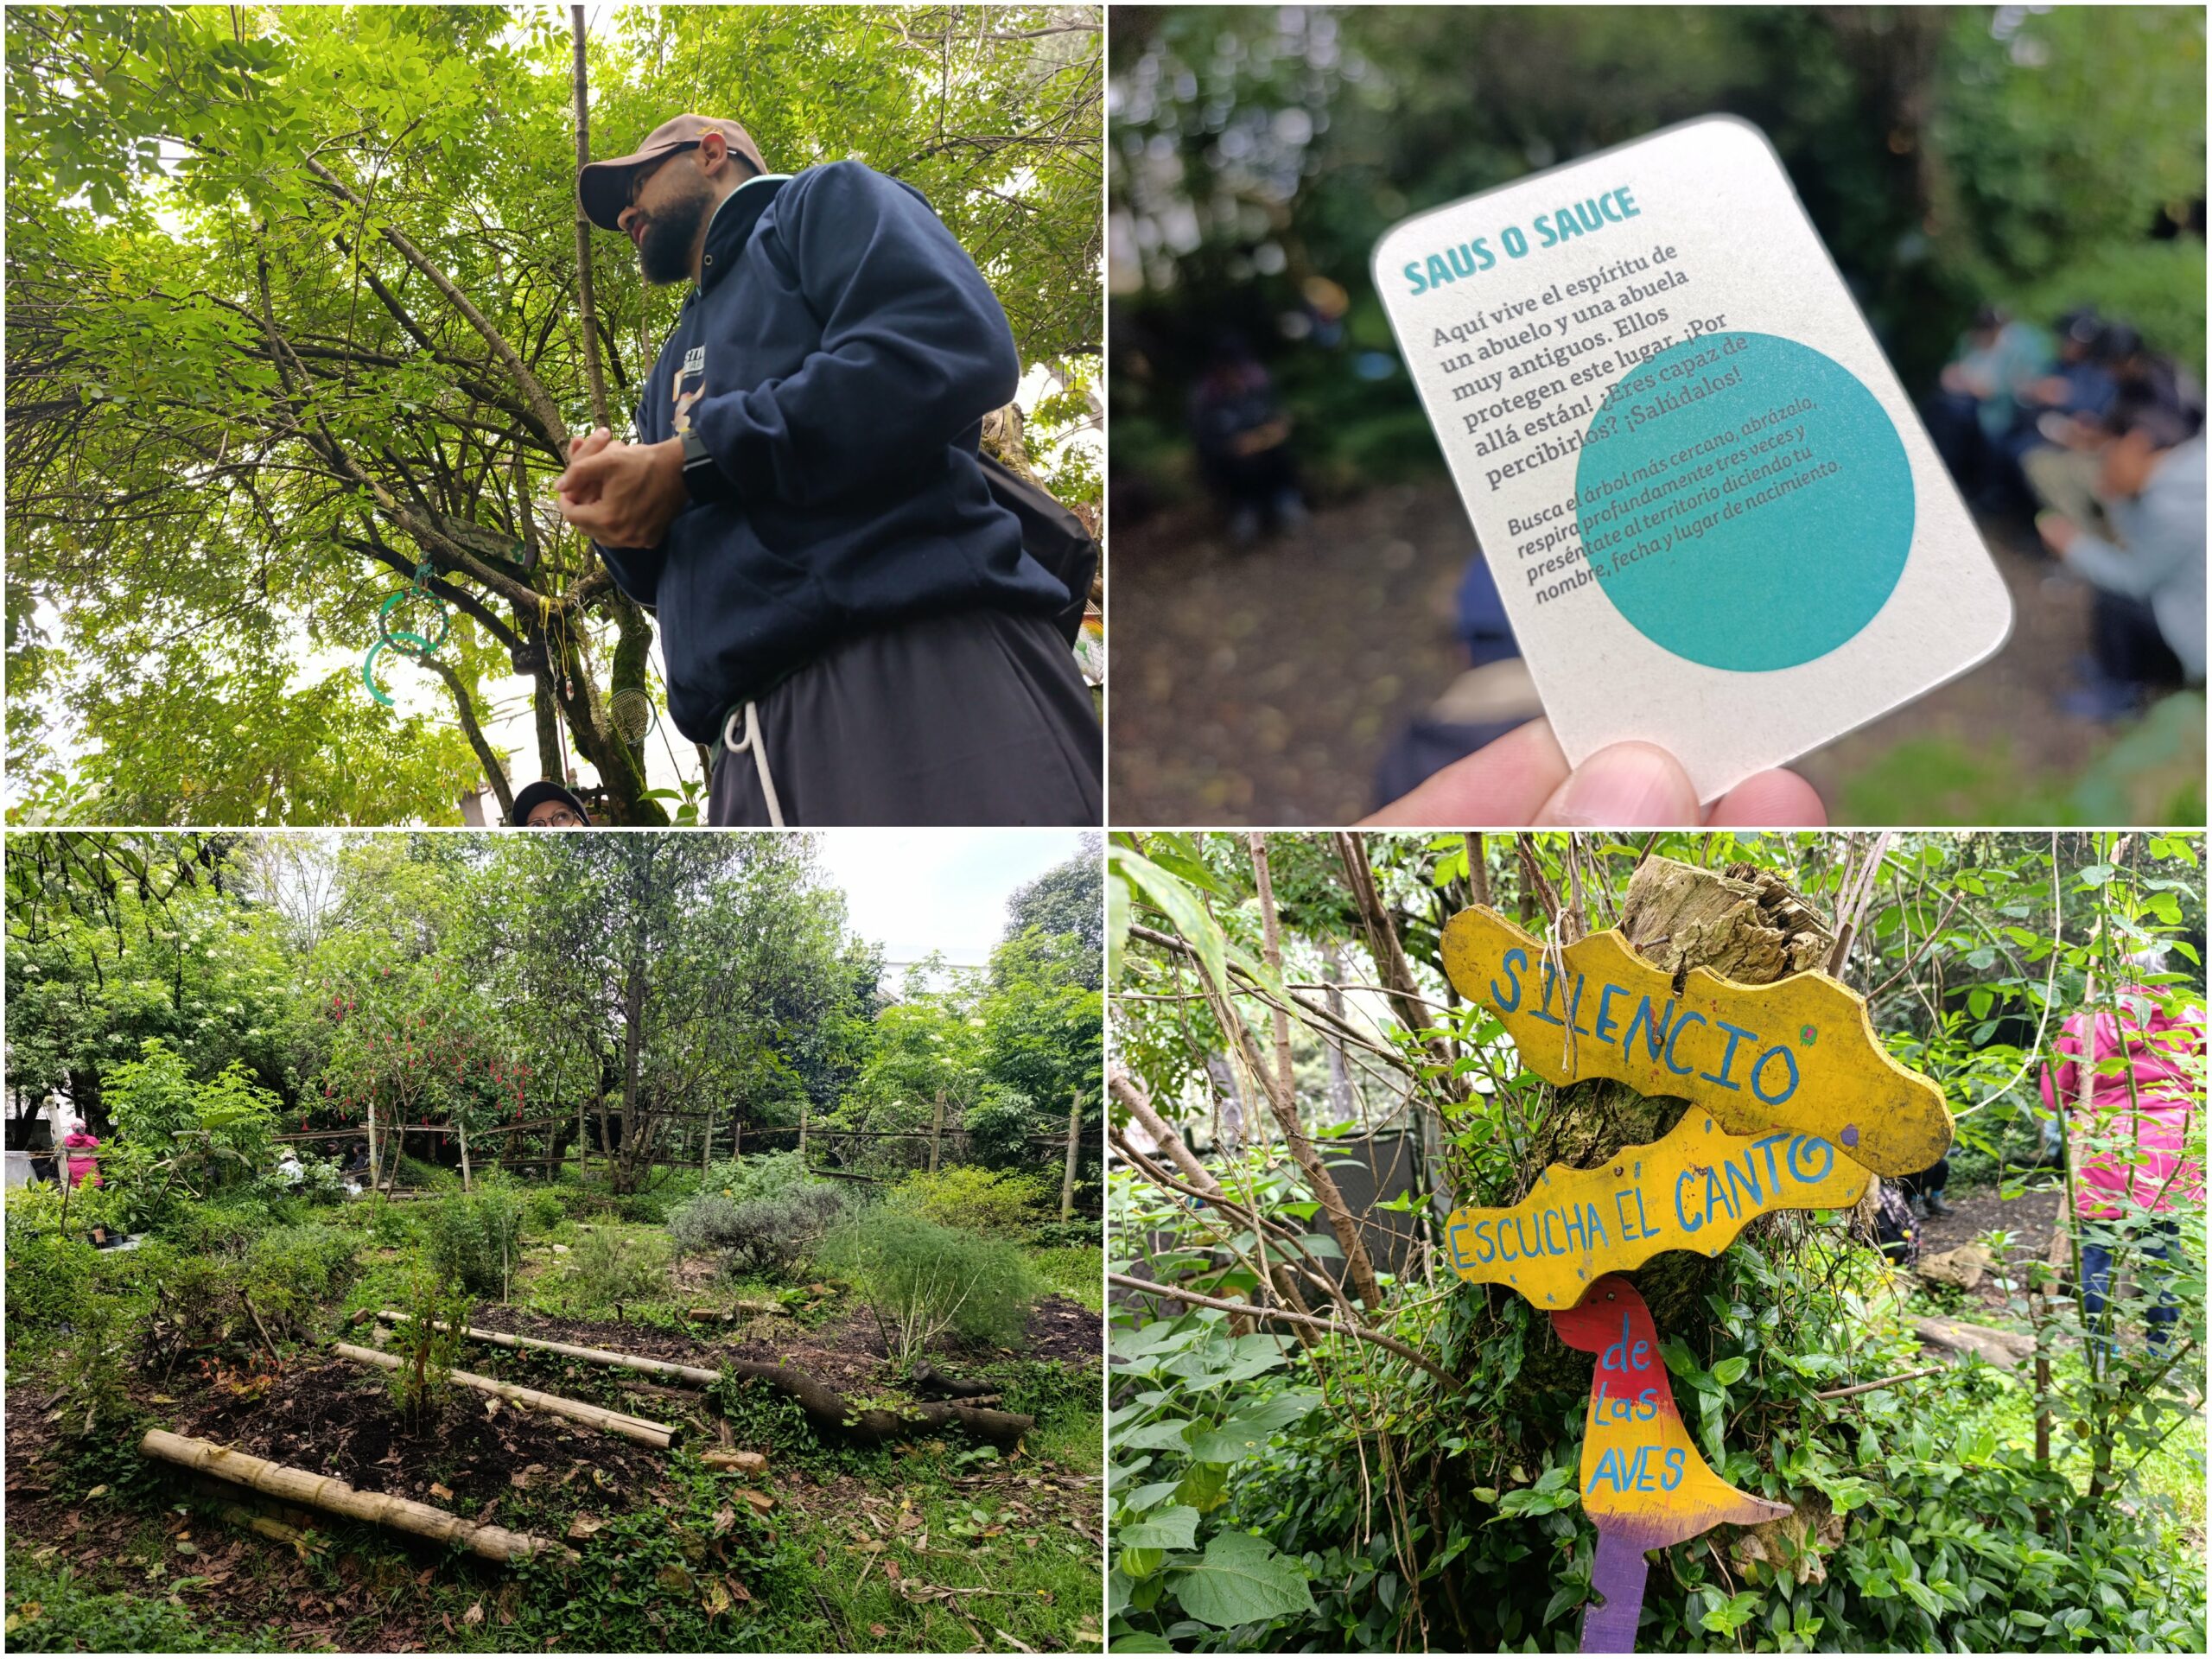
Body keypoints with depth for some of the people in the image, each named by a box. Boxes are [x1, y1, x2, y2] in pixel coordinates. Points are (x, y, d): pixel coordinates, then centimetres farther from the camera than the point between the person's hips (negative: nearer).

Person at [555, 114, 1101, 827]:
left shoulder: (822, 202, 14)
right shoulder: (672, 374, 36)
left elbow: (954, 347, -8)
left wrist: (690, 464, -4)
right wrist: (621, 519, 7)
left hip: (919, 663, -7)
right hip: (755, 739, 7)